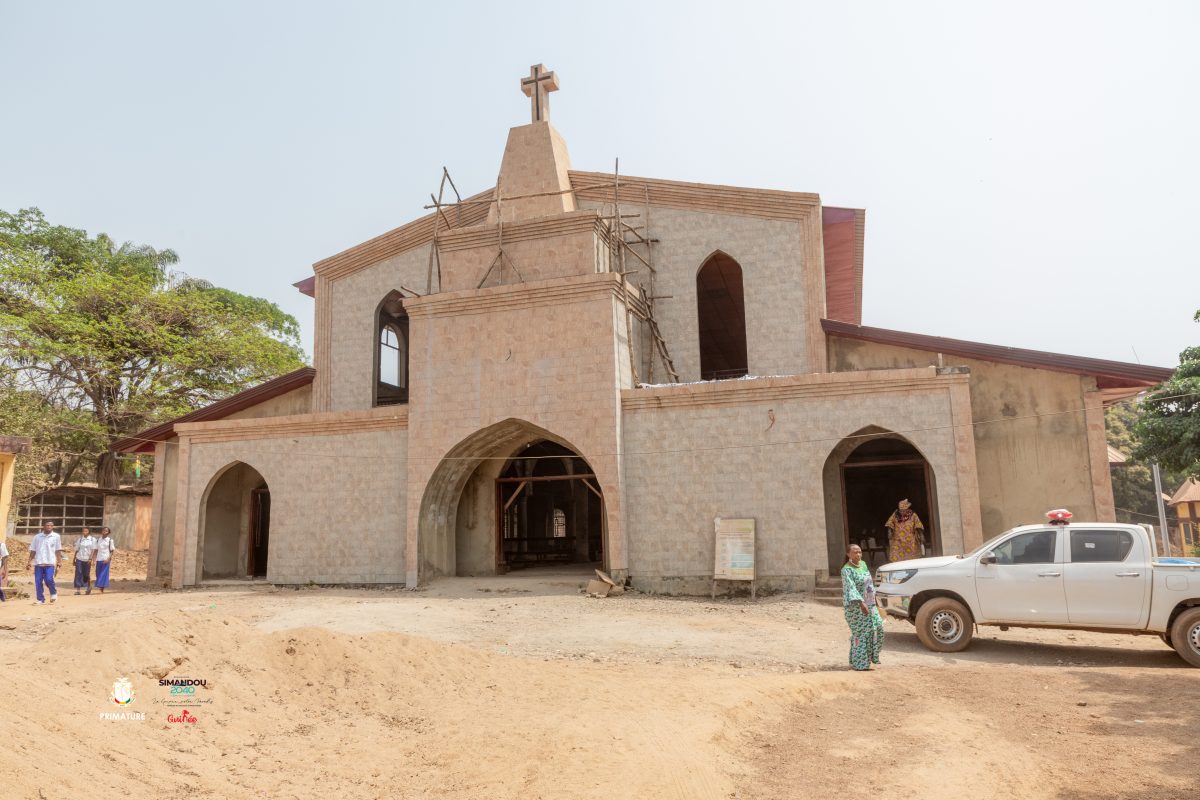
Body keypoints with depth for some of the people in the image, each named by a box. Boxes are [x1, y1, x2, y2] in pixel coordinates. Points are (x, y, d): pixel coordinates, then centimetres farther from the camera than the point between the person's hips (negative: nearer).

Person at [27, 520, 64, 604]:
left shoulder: (56, 536, 4)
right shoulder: (37, 537, 9)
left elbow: (58, 550, 5)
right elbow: (33, 550, 11)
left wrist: (59, 562, -2)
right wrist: (30, 562, 3)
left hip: (50, 563, -3)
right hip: (38, 563, 3)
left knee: (49, 579, -14)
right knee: (38, 582, 2)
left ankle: (53, 593, 12)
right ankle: (40, 599, 11)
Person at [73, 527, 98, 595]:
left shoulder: (92, 539, 0)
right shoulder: (80, 539, 7)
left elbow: (93, 550, -4)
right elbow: (77, 549, 11)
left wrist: (90, 558, -15)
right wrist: (74, 559, 9)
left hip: (87, 559, -1)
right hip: (79, 559, 2)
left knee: (86, 574, 6)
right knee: (78, 574, -6)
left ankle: (88, 587, 27)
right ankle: (77, 589, -5)